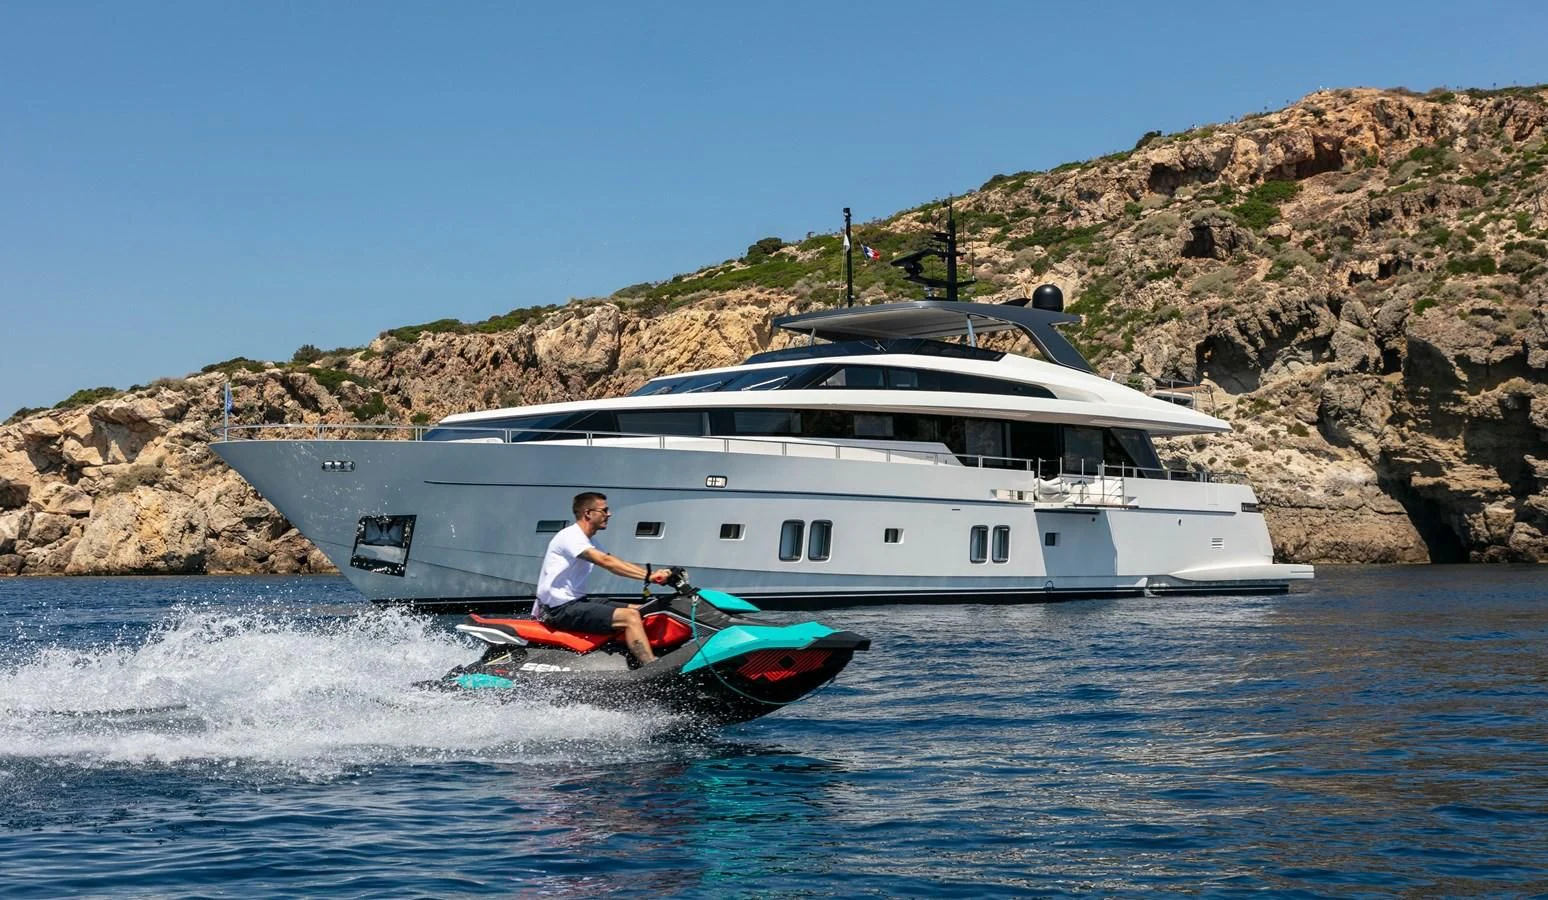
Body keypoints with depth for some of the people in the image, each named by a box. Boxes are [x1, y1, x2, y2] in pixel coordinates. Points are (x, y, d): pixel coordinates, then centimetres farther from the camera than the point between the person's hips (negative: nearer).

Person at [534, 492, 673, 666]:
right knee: (630, 617, -22)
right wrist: (649, 576, -30)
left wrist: (653, 574, -6)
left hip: (576, 602, 10)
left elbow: (619, 564, 10)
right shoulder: (570, 536, -14)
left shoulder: (588, 542, 18)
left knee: (641, 610, 6)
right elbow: (606, 562, -26)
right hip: (560, 608, -10)